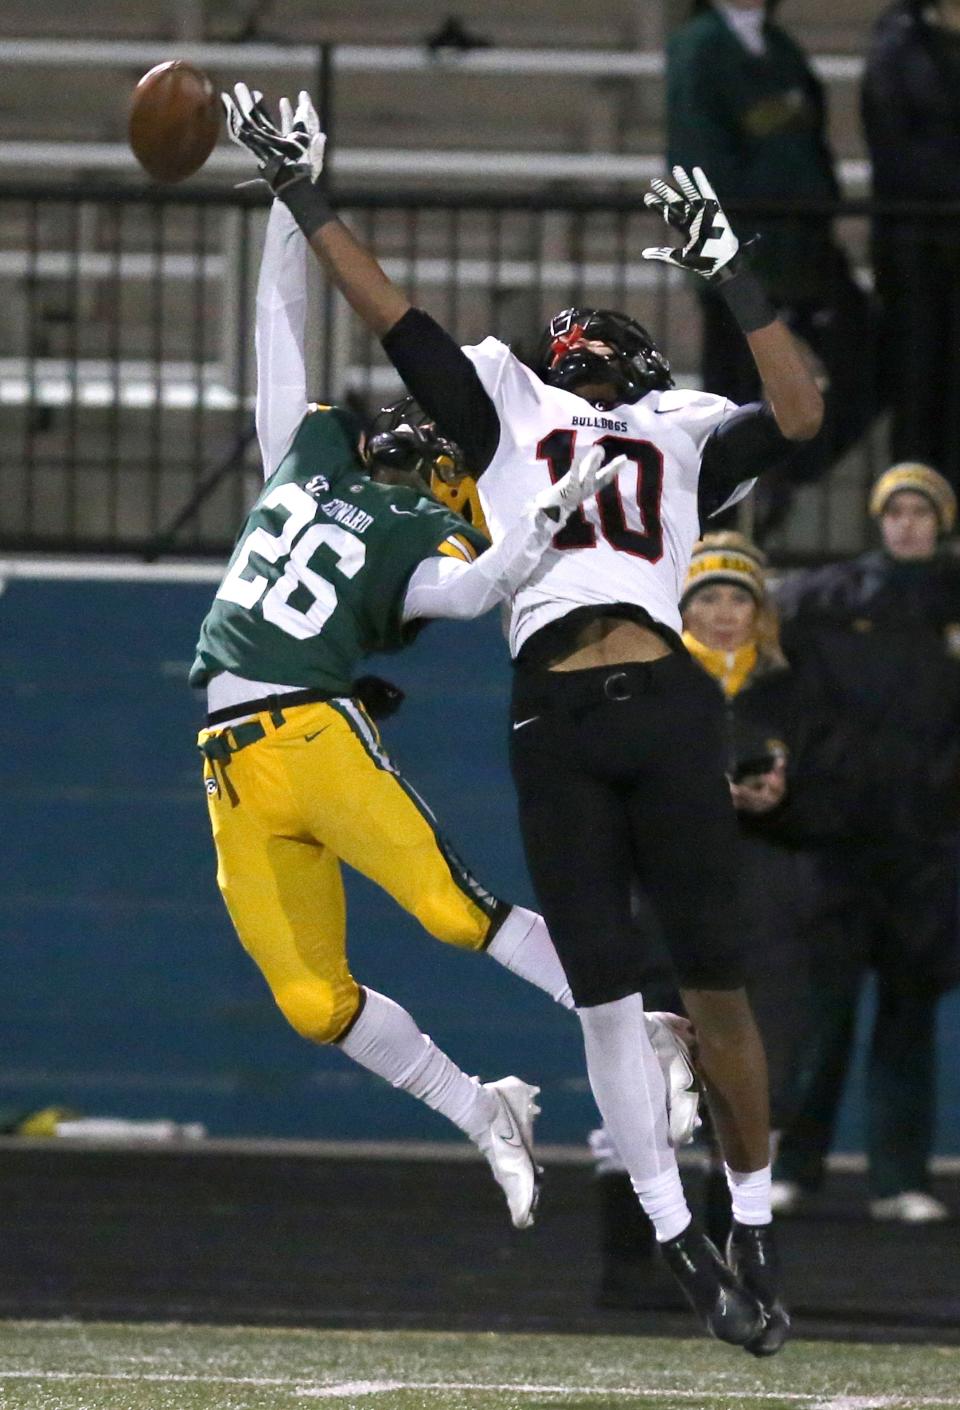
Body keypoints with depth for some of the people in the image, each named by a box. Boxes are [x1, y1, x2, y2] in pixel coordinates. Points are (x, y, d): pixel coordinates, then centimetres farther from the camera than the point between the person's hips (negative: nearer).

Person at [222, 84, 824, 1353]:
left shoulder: (682, 436, 21)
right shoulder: (505, 410, 23)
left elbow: (799, 415, 6)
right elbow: (397, 323, 19)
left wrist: (729, 274, 3)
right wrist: (304, 199, 16)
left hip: (667, 709, 0)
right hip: (554, 721, 0)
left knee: (715, 985, -3)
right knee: (609, 999, -4)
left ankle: (756, 1236, 6)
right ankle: (684, 1250, 0)